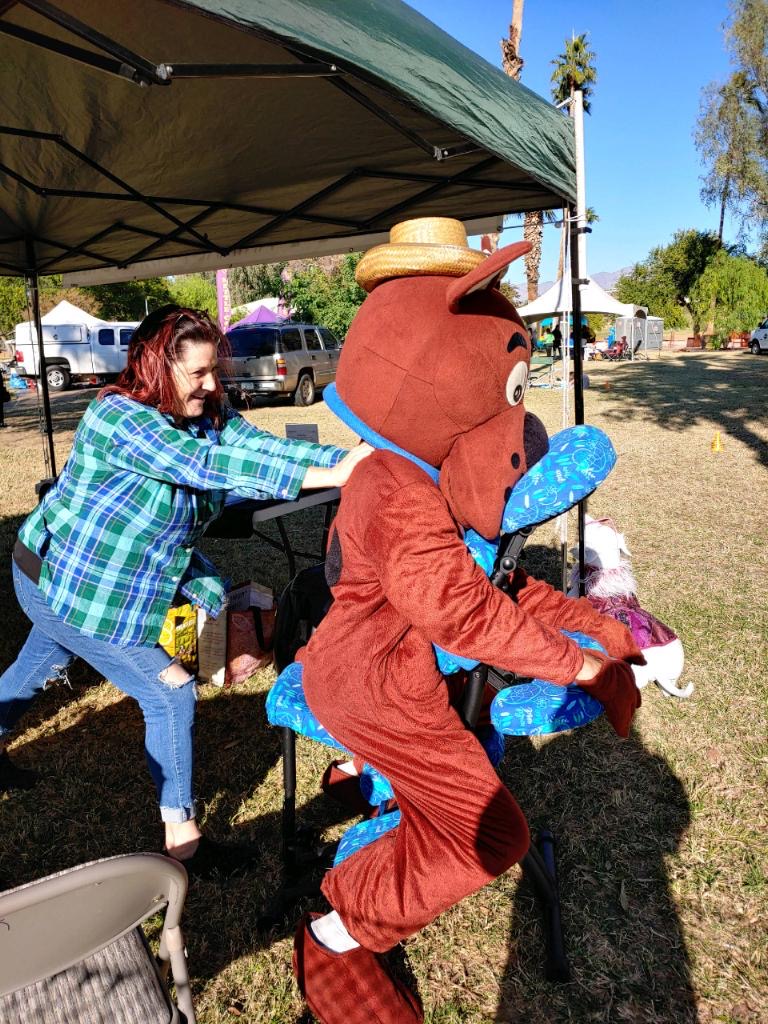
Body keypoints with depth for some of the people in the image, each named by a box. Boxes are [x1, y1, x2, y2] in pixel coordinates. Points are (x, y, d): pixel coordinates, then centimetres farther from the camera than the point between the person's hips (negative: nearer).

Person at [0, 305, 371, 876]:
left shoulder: (209, 414, -6)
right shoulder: (118, 418, -29)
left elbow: (260, 445, -22)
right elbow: (206, 464, -42)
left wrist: (351, 457, -38)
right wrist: (327, 476, -50)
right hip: (68, 589, -9)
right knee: (170, 696, -7)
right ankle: (183, 843, 7)